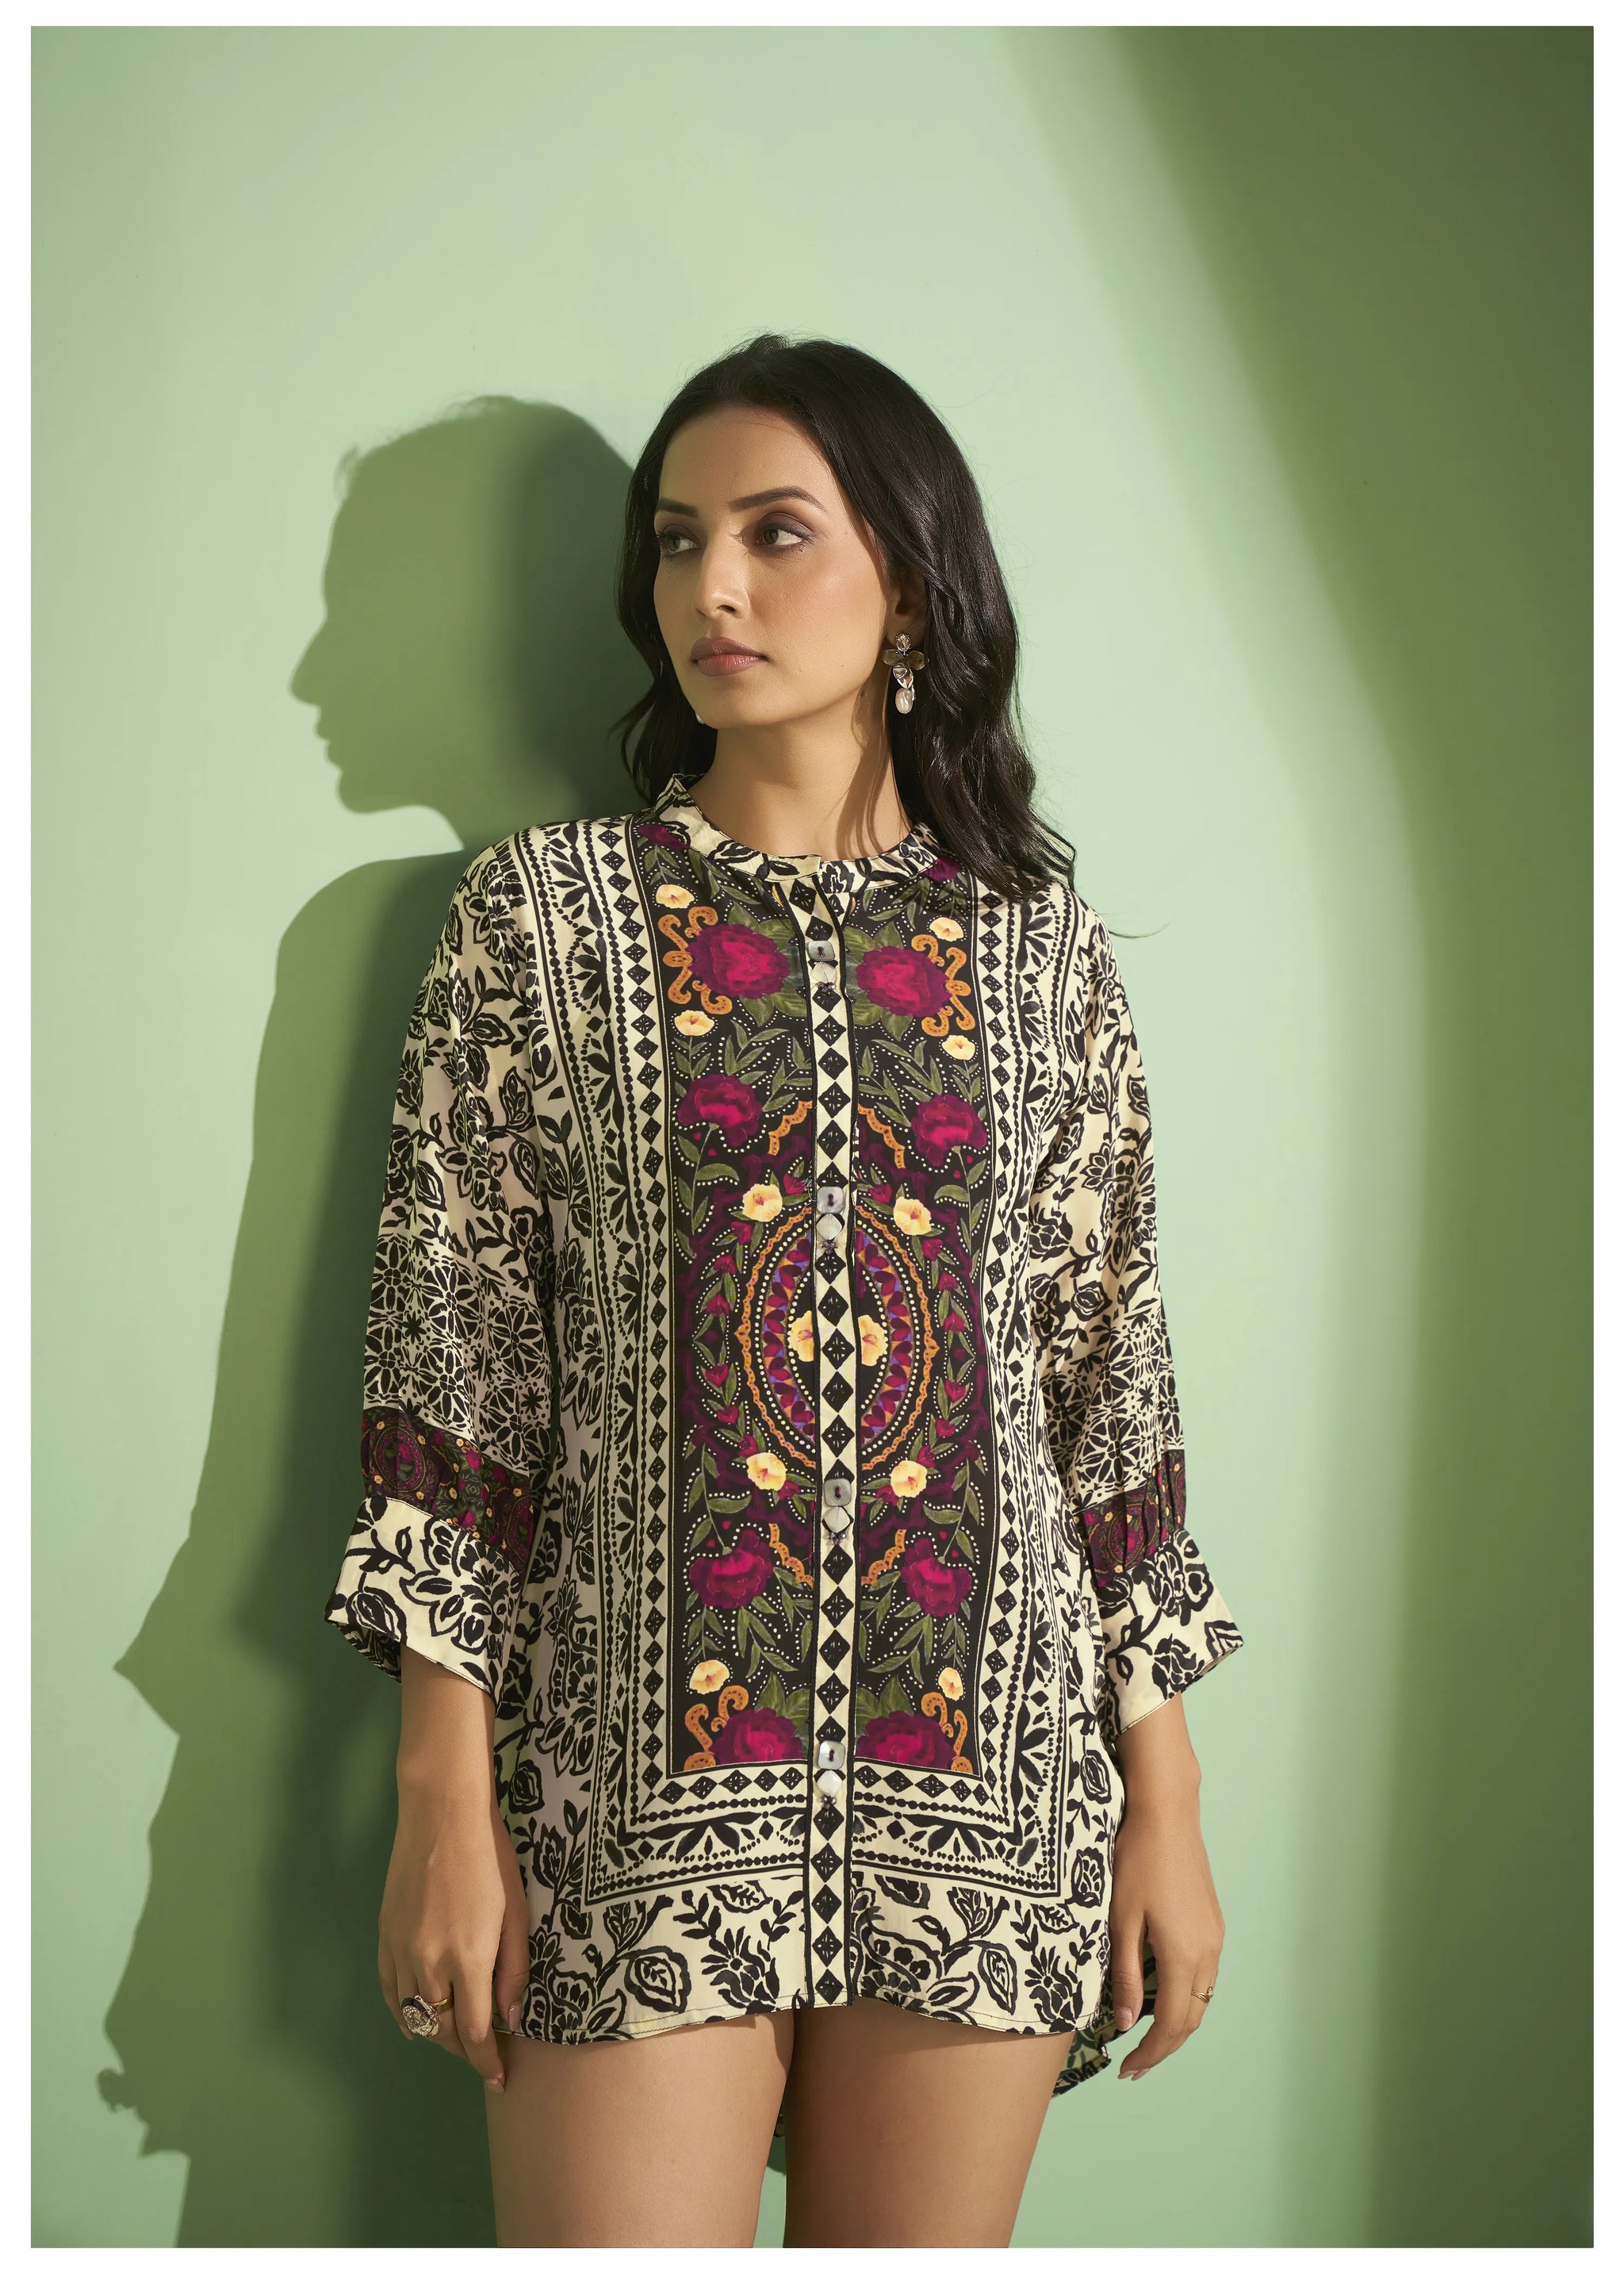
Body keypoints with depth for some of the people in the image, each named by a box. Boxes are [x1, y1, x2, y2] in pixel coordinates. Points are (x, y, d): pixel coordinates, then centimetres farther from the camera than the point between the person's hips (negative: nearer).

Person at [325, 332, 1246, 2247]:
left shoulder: (1041, 940, 6)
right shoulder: (545, 909, 2)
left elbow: (1112, 1372, 7)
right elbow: (452, 1345, -1)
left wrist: (1165, 1799, 5)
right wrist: (446, 1797, -6)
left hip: (984, 1777, 2)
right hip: (644, 1775, -1)